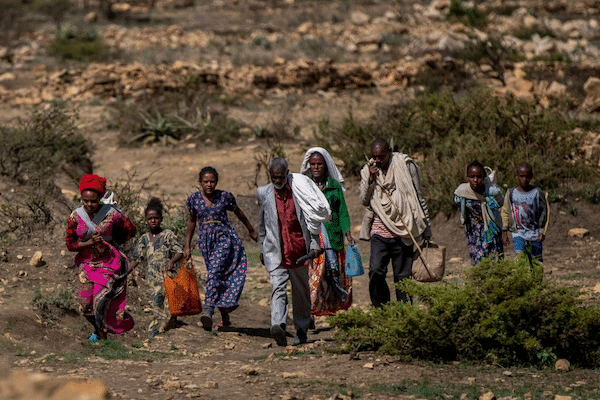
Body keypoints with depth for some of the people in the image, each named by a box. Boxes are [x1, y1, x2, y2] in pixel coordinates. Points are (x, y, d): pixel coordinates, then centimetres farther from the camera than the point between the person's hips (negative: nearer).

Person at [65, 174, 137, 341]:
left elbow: (131, 230, 3)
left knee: (100, 301, -13)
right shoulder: (75, 217, -7)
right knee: (86, 306, 6)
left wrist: (109, 244, 0)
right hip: (86, 263, 3)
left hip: (108, 263, -3)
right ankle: (97, 330, 36)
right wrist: (89, 243, -20)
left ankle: (103, 338, 3)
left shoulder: (111, 214, -12)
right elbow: (70, 244, -4)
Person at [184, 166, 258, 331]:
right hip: (206, 240, 3)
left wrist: (252, 231, 25)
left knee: (215, 270, -23)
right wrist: (187, 245, 20)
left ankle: (208, 310, -32)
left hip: (224, 238, -3)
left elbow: (239, 213, 13)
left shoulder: (225, 197, -3)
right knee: (218, 278, 5)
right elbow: (192, 221, 18)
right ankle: (225, 316, 14)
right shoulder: (194, 199, 4)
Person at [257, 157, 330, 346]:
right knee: (278, 288, -17)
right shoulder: (263, 194, 5)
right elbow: (261, 224, 15)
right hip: (275, 251, -1)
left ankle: (301, 330, 20)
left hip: (299, 249, 1)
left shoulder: (299, 190, 0)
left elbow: (313, 218, 6)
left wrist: (314, 243, 1)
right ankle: (277, 325, -33)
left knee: (301, 292, 9)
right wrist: (262, 249, 17)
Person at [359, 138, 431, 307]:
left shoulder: (405, 166, 1)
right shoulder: (367, 171, 9)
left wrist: (426, 229, 8)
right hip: (379, 232, 1)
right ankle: (380, 309, 2)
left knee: (403, 276, 0)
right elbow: (364, 201, 3)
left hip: (403, 233, -1)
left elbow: (419, 198, 8)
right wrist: (371, 179, -12)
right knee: (376, 271, -12)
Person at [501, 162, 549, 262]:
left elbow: (545, 212, 5)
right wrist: (504, 231, 6)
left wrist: (542, 231, -1)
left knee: (537, 258, 7)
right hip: (518, 232, -1)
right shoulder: (511, 193, -1)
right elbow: (505, 213, 9)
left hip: (535, 233, 1)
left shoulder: (537, 193, -3)